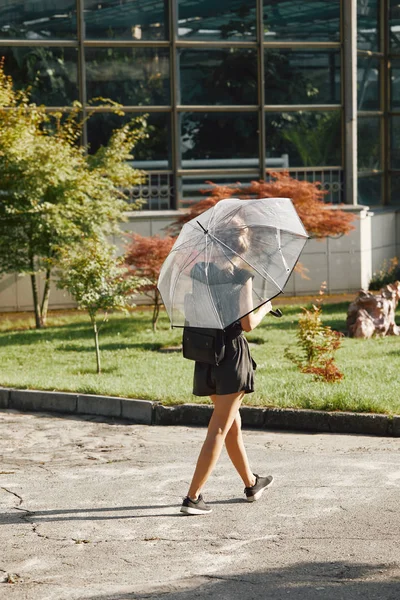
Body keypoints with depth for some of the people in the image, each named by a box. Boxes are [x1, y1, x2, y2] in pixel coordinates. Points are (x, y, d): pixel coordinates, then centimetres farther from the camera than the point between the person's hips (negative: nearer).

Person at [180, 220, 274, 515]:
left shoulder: (201, 269, 5)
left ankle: (251, 483, 36)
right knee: (220, 429, -3)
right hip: (232, 353, -7)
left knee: (233, 423, 21)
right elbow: (248, 323, -14)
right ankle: (193, 497, -7)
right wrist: (265, 308, 4)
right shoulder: (241, 274, -12)